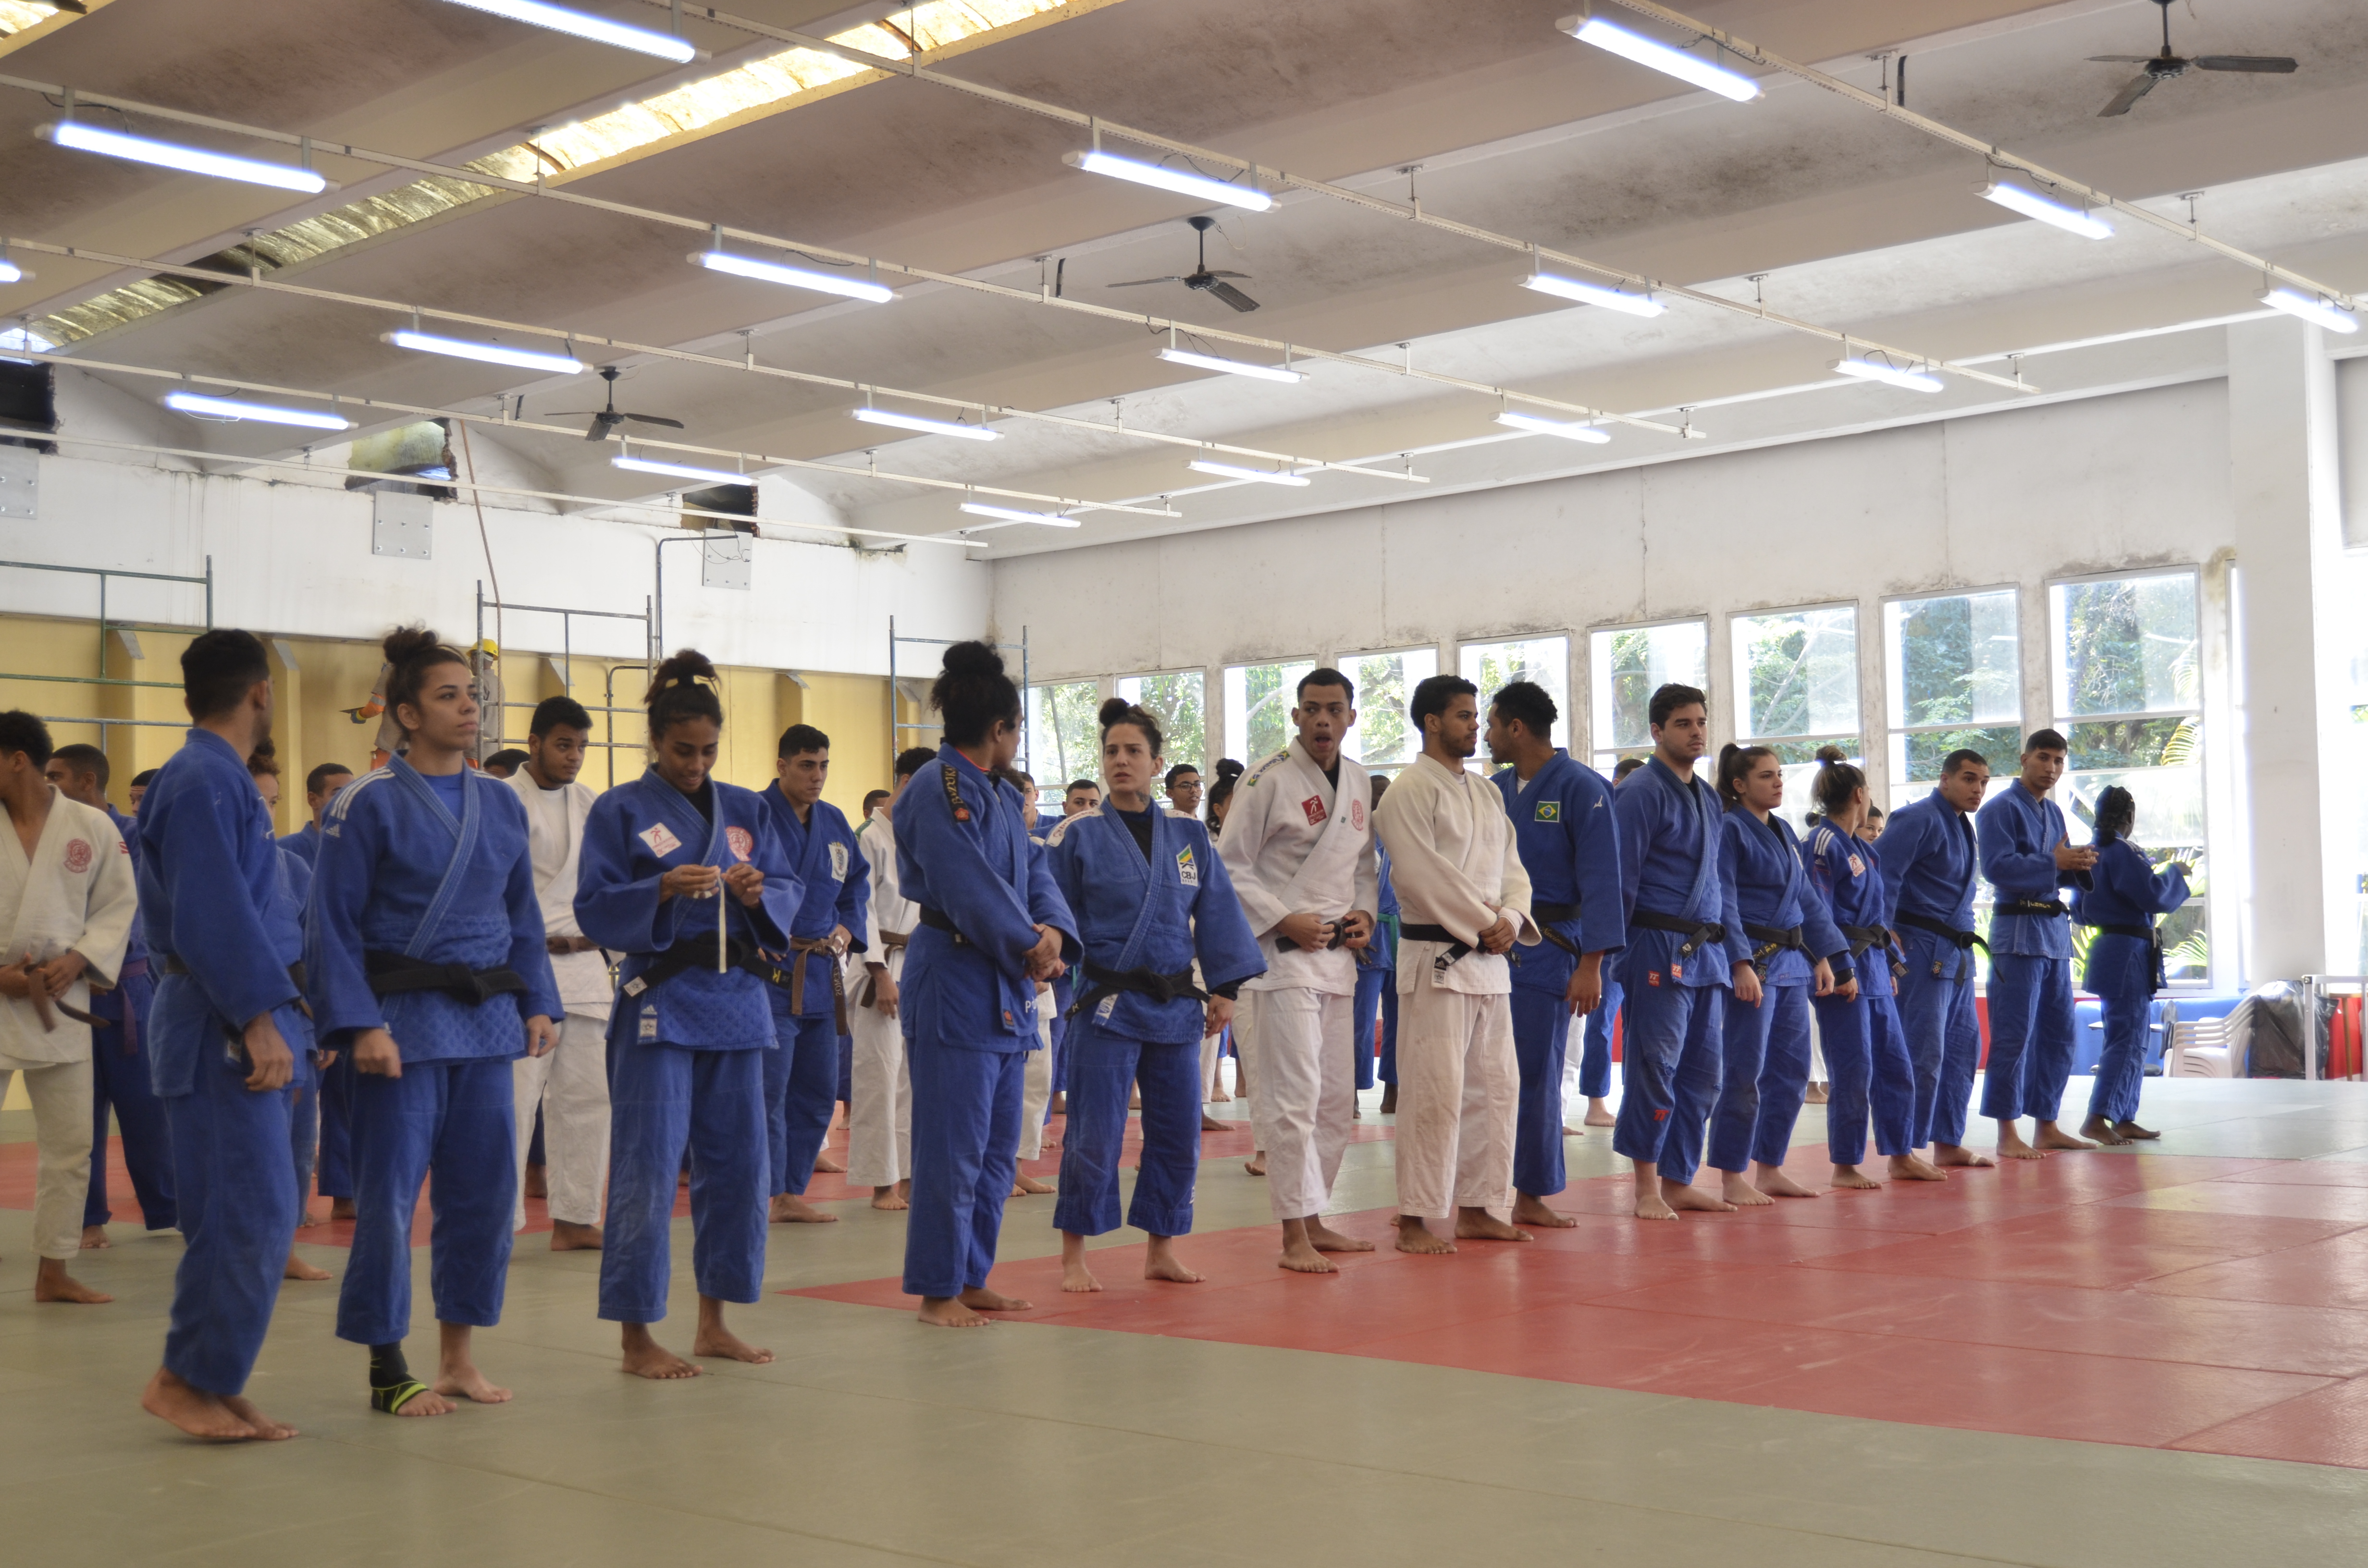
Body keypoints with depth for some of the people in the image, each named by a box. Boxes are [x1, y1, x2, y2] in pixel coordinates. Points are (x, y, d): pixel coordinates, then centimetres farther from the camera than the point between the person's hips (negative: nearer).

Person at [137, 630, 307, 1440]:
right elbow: (215, 918, -21)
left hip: (216, 1022, 10)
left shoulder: (218, 778, 16)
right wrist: (260, 1020, -23)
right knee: (249, 1212, -9)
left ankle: (214, 1386, 16)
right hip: (220, 1027, -10)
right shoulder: (204, 783, -14)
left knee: (250, 1214, 10)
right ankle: (189, 1379, 0)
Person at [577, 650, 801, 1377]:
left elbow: (792, 895, 10)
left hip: (737, 997, 5)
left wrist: (761, 893, -12)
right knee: (646, 1171, -6)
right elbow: (594, 908, -8)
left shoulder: (747, 809, 11)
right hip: (657, 1002, -5)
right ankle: (637, 1337, 4)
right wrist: (663, 890, -23)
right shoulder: (619, 811, -2)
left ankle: (713, 1322, 21)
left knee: (738, 1163, 9)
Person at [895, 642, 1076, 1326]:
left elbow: (1035, 871, 12)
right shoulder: (938, 791, -14)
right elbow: (968, 885, -20)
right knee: (952, 1145, -5)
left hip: (1004, 986, 10)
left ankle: (972, 1277, 25)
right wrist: (1028, 944, -14)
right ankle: (938, 1290, 5)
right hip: (953, 981, -10)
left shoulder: (1001, 794, 16)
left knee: (998, 1148, 15)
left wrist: (1051, 929, -8)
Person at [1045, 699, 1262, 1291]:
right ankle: (1074, 1254, 11)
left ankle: (1161, 1248, 23)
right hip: (1105, 1004, -4)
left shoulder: (1188, 836, 7)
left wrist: (1223, 988, 6)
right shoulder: (1077, 835, -4)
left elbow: (1217, 913, 9)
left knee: (1177, 1131, 9)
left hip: (1176, 1006, 4)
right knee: (1093, 1135, -3)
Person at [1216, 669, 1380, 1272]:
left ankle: (1315, 1222, 24)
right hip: (1283, 952, -8)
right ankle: (1295, 1235, -5)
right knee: (1294, 1095, -11)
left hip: (1338, 954, 8)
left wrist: (1365, 912, 3)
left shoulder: (1359, 782, 10)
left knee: (1335, 1097, 13)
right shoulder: (1268, 780, -11)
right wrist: (1286, 921, -17)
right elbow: (1230, 868, -11)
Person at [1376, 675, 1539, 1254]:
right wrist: (1482, 924, -15)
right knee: (1434, 1090, -9)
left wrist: (1510, 919, -6)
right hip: (1437, 959, -8)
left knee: (1495, 1086, 12)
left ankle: (1477, 1209, 21)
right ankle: (1414, 1220, -2)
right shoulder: (1410, 791, -9)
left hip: (1491, 957, 8)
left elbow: (1512, 867, 13)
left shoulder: (1487, 794, 17)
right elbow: (1422, 876, -17)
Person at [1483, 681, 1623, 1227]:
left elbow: (1601, 882, -12)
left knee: (1536, 1075, 3)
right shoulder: (1495, 789, 9)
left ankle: (1531, 1197, 16)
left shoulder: (1582, 789, -9)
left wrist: (1591, 965, -16)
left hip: (1546, 952, -5)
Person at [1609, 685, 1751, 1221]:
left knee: (1701, 1073, 10)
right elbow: (1620, 883, -10)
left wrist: (1740, 960, 16)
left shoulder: (1709, 799, 17)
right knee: (1654, 1066, -7)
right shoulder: (1641, 794, -8)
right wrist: (1608, 959, -12)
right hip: (1658, 950, -8)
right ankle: (1647, 1189, 1)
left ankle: (1677, 1183, 18)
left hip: (1706, 953, 8)